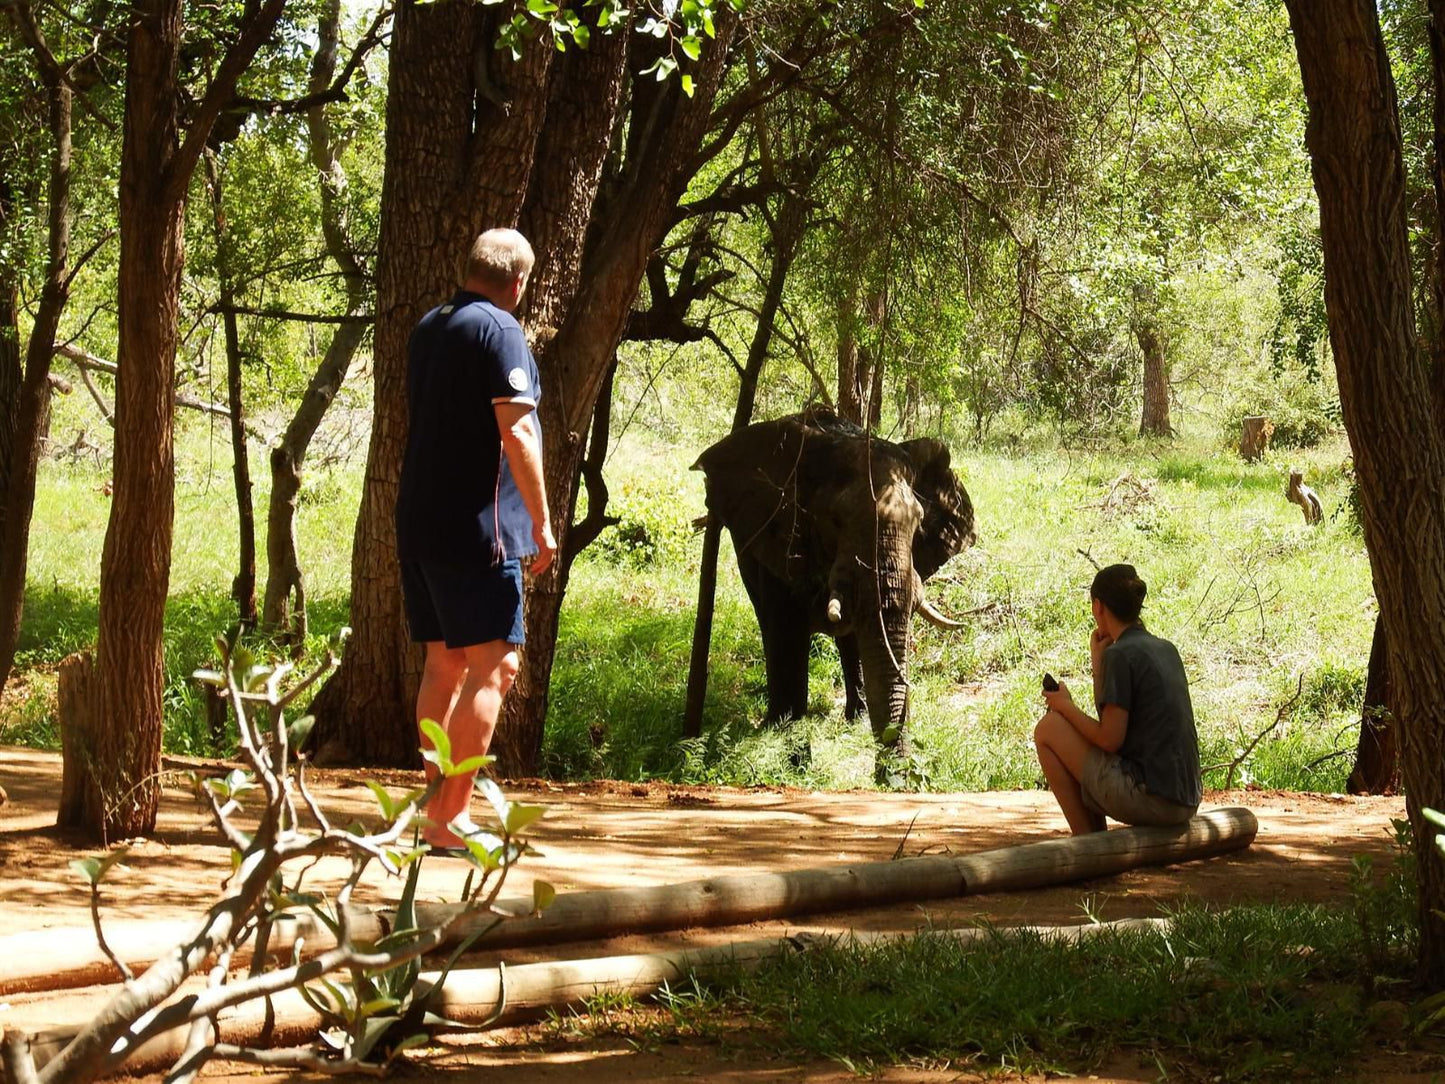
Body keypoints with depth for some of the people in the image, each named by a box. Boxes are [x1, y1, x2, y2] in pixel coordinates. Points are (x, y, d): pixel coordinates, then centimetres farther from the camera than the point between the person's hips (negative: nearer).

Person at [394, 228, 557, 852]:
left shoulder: (428, 328, 16)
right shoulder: (498, 330, -10)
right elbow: (516, 433, -17)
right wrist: (541, 521, -11)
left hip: (417, 523, 9)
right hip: (475, 530, -9)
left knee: (444, 665, 13)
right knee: (494, 667, -7)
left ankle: (440, 809, 15)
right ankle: (451, 817, -12)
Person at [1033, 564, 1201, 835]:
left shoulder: (1120, 655, -12)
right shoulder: (1166, 649, 14)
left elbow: (1110, 739, -14)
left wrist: (1067, 706, 0)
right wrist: (1098, 661, 15)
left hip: (1148, 797, -9)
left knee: (1048, 729, 2)